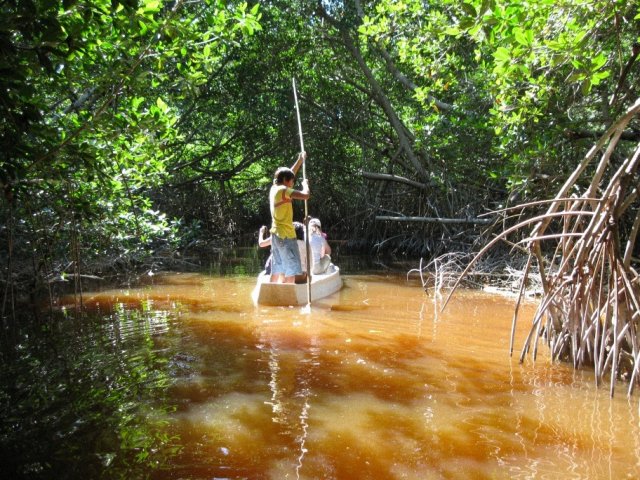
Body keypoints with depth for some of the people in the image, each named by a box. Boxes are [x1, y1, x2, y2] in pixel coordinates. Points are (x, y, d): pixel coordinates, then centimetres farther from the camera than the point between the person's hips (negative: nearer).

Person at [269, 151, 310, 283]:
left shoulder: (274, 188, 11)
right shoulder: (283, 190, -14)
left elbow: (288, 174, 27)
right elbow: (305, 195, -22)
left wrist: (300, 160, 28)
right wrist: (305, 184, -3)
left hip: (276, 234, 9)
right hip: (286, 235, -9)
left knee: (277, 270, 11)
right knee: (291, 271, -5)